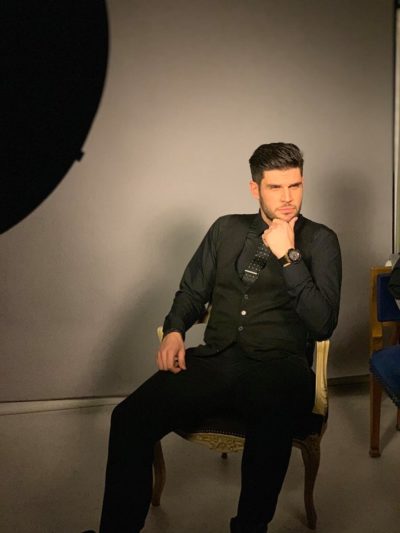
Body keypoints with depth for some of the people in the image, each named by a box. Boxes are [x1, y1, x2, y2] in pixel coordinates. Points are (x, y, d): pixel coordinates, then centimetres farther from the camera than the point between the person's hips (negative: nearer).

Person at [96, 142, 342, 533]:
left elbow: (322, 324, -4)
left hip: (278, 365, -3)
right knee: (129, 417, -23)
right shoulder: (227, 229, 18)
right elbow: (192, 292, 21)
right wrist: (174, 330, 0)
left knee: (272, 420, -40)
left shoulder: (320, 240, 7)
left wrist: (288, 255, -10)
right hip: (214, 359, 3)